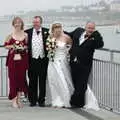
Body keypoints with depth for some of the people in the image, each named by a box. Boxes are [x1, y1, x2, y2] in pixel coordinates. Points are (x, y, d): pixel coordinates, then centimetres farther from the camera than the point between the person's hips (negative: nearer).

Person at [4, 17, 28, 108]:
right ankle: (14, 100, 3)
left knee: (21, 78, 5)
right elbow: (6, 45, 5)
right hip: (13, 59, -2)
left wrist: (24, 47, -8)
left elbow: (28, 45, 12)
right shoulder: (10, 35, 1)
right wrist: (12, 46, -13)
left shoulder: (25, 35, 5)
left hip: (22, 59, 2)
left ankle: (18, 99, 16)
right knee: (13, 78, -3)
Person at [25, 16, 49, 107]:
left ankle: (41, 100, 13)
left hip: (43, 60, -1)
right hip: (32, 61, 1)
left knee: (42, 81, 5)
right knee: (32, 82, 6)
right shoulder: (27, 32, 4)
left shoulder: (46, 32, 2)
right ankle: (33, 100, 14)